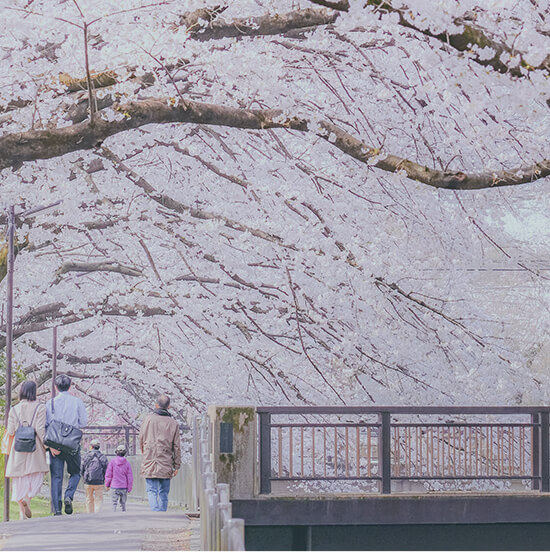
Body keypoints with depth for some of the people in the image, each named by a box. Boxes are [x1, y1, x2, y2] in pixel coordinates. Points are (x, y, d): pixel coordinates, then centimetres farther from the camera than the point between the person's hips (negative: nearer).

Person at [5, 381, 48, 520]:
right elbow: (40, 429, -12)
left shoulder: (14, 409, 4)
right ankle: (27, 498, -23)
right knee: (35, 475, 5)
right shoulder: (39, 408, -5)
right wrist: (47, 445, -4)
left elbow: (10, 431, 2)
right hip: (35, 446, -3)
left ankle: (22, 512, 1)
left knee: (19, 479, 7)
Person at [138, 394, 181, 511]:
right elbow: (177, 446, 5)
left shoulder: (149, 419, -1)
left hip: (149, 462, -2)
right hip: (166, 465, 2)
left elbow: (141, 439, 7)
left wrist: (144, 452, 27)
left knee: (152, 491, -2)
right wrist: (177, 465, 10)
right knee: (163, 493, 10)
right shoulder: (173, 423, 4)